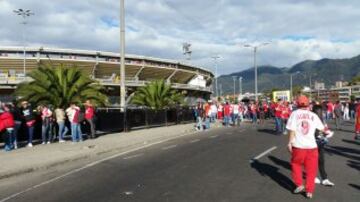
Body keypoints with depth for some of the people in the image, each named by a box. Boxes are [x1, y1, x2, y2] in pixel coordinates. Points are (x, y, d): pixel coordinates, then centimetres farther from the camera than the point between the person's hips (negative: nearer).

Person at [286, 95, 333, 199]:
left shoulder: (295, 113, -1)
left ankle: (299, 185, 17)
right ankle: (309, 191, 16)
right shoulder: (313, 115, 6)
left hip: (298, 145, -2)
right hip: (311, 145, 2)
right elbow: (322, 128, 21)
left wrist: (290, 142, -4)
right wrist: (326, 131, 43)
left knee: (296, 164, 21)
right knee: (311, 169, 12)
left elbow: (292, 129, -10)